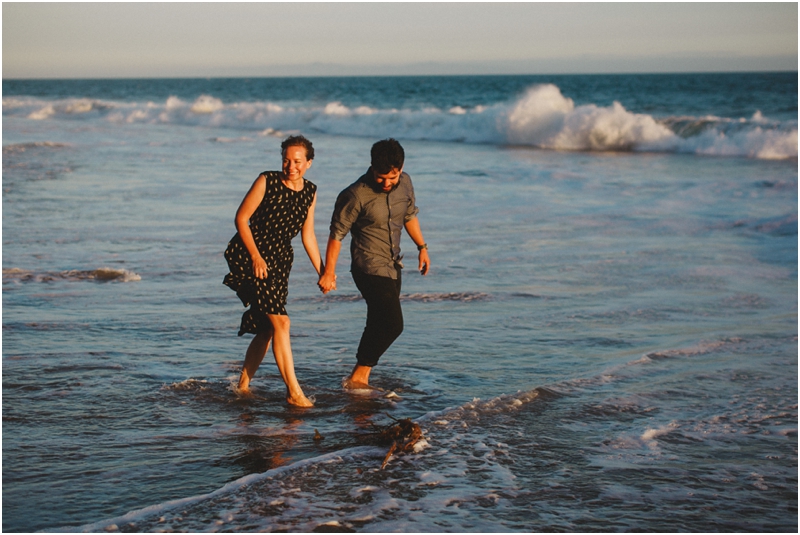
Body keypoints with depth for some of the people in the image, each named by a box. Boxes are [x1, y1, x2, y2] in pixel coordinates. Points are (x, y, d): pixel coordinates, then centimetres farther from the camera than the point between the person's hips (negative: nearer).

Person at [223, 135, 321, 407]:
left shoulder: (310, 192, 6)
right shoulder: (267, 181, -10)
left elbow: (308, 235, 13)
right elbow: (241, 218, -8)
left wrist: (323, 272, 9)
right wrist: (255, 256, -15)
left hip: (280, 260, 6)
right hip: (251, 256, -6)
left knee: (266, 328, 7)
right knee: (280, 321, -15)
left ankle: (243, 384, 23)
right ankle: (294, 392, -14)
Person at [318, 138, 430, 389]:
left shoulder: (405, 184, 0)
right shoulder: (356, 195, -20)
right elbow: (337, 233, -13)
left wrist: (422, 247, 18)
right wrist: (329, 272, -12)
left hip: (393, 266, 7)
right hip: (370, 267, -7)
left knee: (379, 325, 12)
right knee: (392, 324, -15)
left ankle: (361, 377, 23)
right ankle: (357, 377, -4)